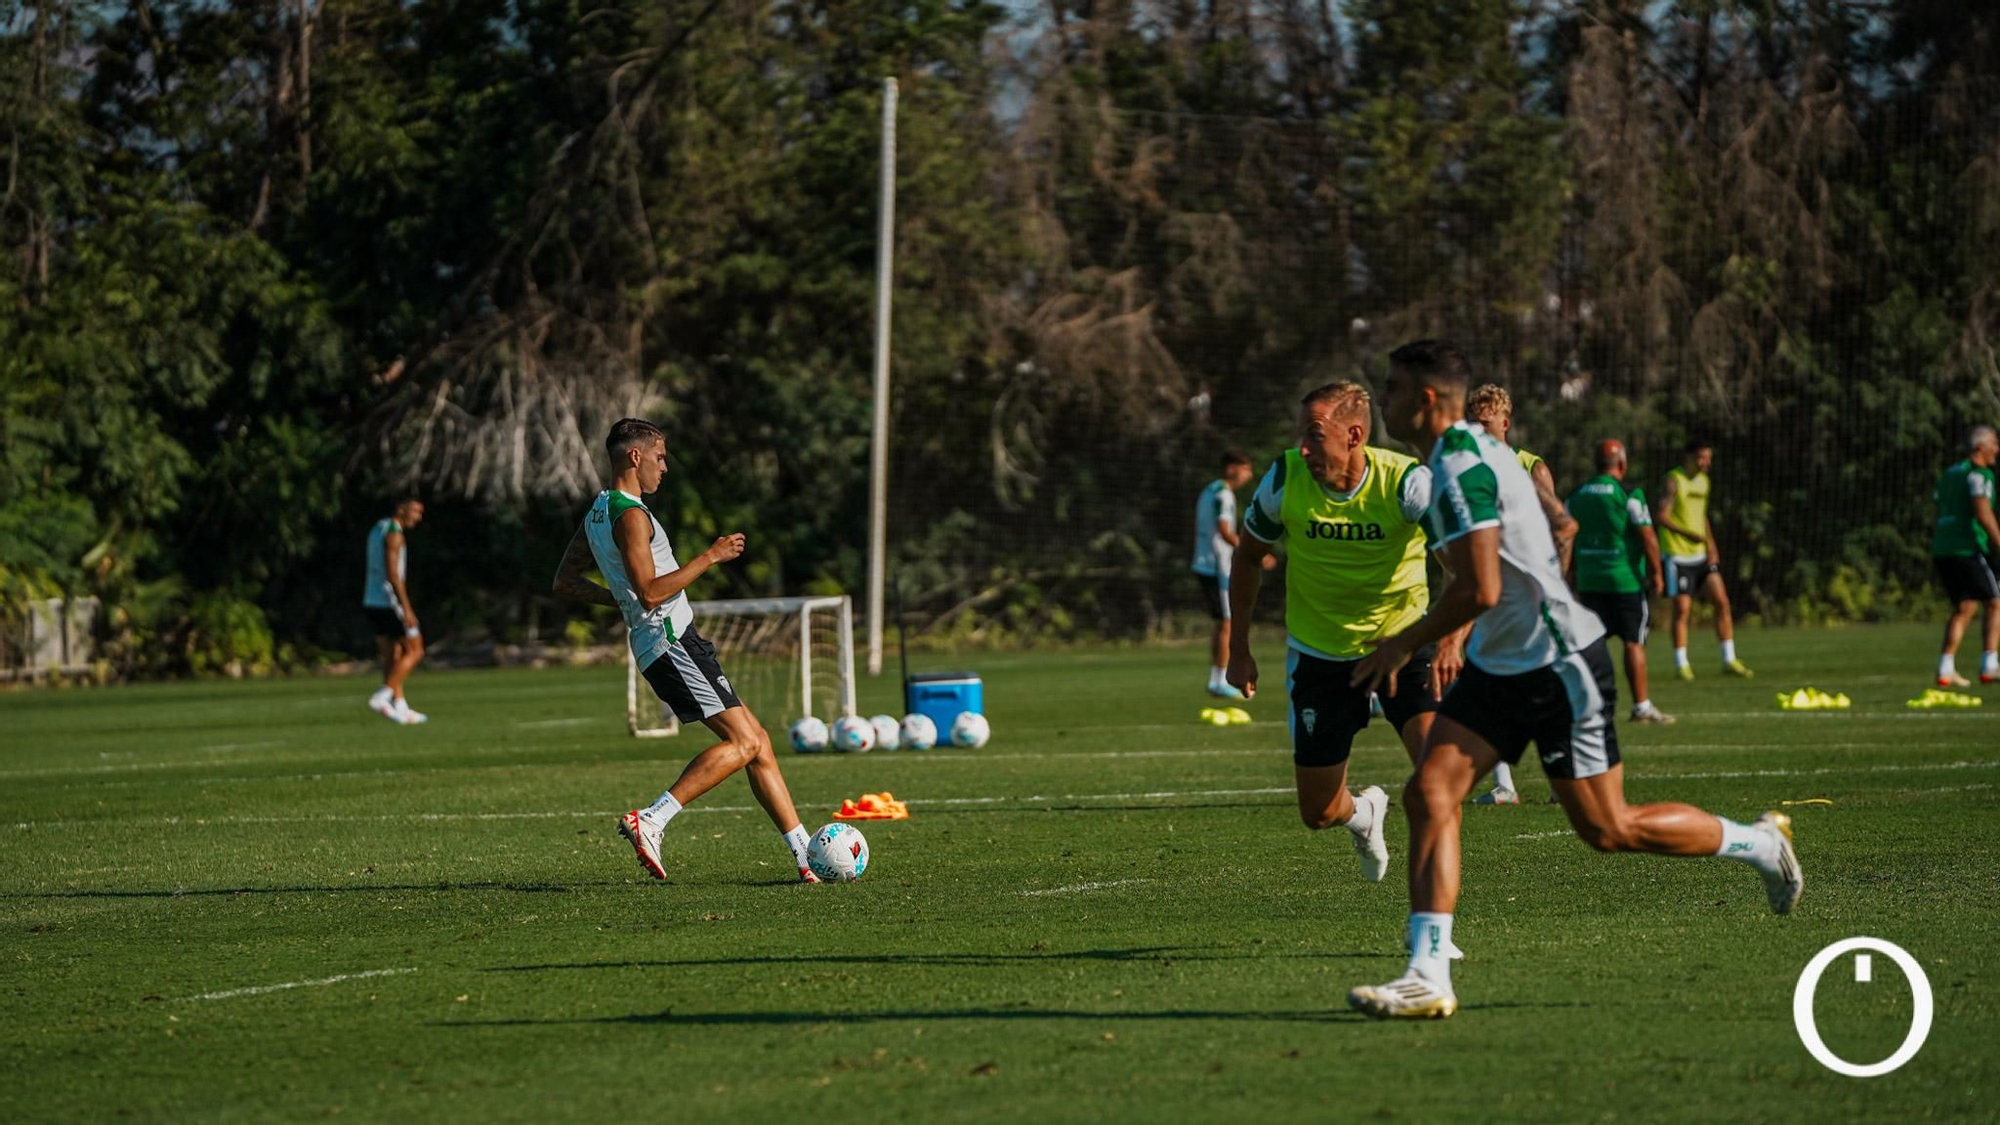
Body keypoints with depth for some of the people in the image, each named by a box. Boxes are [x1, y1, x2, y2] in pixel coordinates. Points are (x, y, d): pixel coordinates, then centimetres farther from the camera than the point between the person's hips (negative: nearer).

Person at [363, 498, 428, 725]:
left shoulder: (378, 529, 16)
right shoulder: (394, 534, -13)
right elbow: (392, 573, -21)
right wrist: (407, 609, -23)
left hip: (372, 602, 9)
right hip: (389, 602, -9)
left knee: (392, 657, 10)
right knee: (415, 651, -1)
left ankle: (400, 708, 8)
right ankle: (382, 697, -10)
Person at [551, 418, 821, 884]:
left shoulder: (598, 513, 16)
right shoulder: (630, 516, -14)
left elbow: (565, 581, 25)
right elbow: (651, 592, -23)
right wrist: (710, 558, -16)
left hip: (666, 644, 11)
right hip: (671, 641, -11)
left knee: (756, 740, 8)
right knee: (744, 743, -15)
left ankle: (806, 854, 6)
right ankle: (650, 822, -19)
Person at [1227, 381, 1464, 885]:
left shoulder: (1405, 481, -22)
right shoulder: (1285, 479, -14)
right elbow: (1249, 556, 4)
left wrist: (1451, 639, -44)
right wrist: (1239, 648, 4)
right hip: (1319, 651, 2)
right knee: (1319, 813, 5)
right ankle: (1365, 814, 42)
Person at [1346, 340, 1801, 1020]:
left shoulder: (1462, 467, -21)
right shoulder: (1470, 451, 11)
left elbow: (1479, 590, -27)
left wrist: (1402, 645, -14)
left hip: (1559, 668, -10)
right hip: (1500, 666, 10)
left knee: (1607, 830, 1)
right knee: (1429, 792, -6)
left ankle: (1758, 844, 23)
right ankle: (1428, 976, -11)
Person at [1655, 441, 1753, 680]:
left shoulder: (1703, 481, 12)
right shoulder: (1674, 480, -12)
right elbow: (1661, 516, -19)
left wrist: (1711, 548, 14)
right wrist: (1687, 534, -30)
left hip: (1700, 554, 7)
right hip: (1678, 555, -7)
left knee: (1721, 601, 2)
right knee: (1682, 609, -5)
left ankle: (1729, 660, 8)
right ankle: (1681, 664, 4)